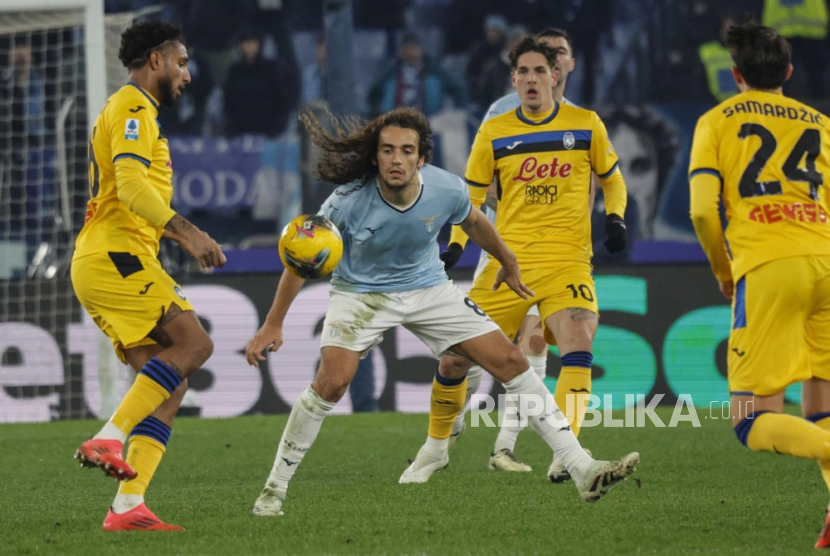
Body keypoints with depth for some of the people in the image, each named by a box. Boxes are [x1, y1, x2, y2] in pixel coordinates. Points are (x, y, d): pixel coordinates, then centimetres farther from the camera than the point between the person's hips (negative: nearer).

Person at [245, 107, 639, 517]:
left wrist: (507, 263, 21)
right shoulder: (350, 201, -28)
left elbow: (473, 222, 5)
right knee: (331, 382, -25)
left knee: (510, 360, -5)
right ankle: (274, 490, -9)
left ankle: (583, 471, -1)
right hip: (361, 293, -3)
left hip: (427, 288, 3)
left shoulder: (447, 190, -20)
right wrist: (272, 325, -13)